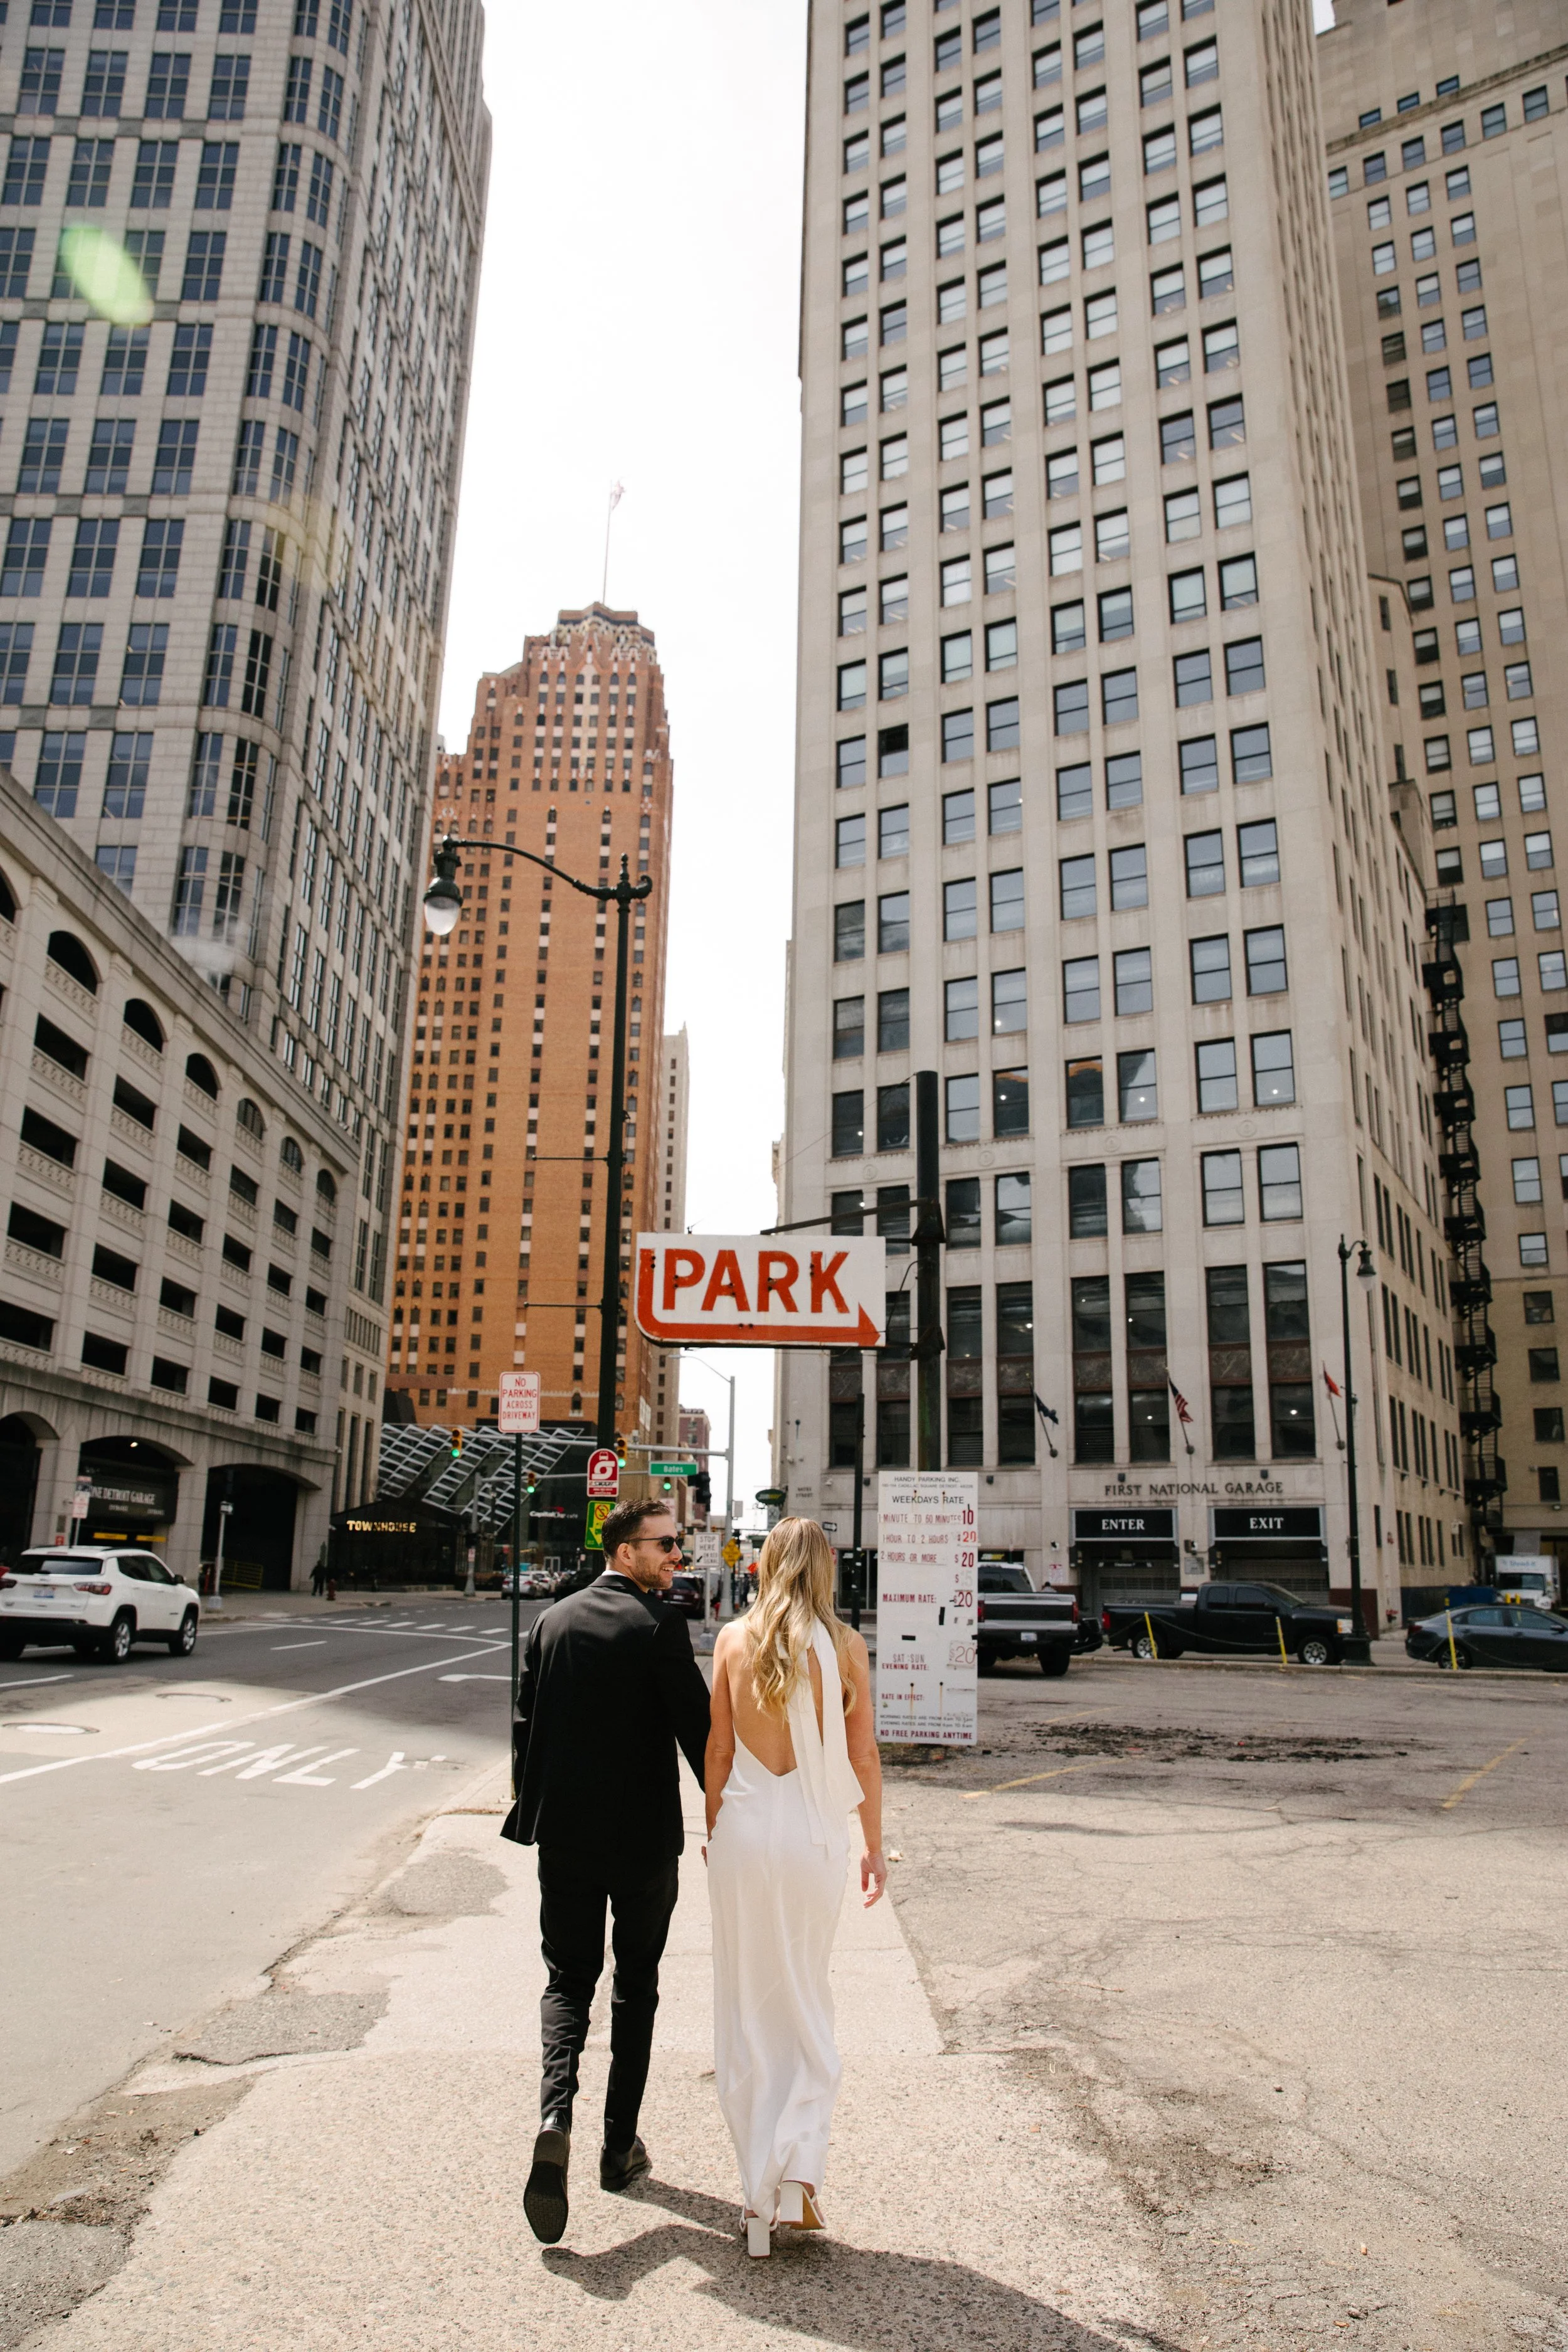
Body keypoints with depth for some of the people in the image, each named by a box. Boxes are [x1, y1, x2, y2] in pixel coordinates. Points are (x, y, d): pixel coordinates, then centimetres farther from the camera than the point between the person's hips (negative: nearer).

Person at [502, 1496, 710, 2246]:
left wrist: (532, 1811, 19)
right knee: (636, 1987, 14)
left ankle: (556, 2114, -9)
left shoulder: (551, 1621, 4)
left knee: (568, 1979, 13)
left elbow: (524, 1724, 9)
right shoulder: (658, 1626, -14)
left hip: (562, 1835, 4)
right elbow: (697, 1728, -14)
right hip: (644, 1838, -3)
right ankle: (620, 2146, 22)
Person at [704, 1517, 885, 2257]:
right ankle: (798, 2173, 6)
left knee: (747, 2009, 13)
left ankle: (759, 2189, 18)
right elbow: (864, 1758, 0)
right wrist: (874, 1847, 11)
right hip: (815, 1833, 0)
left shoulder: (735, 1639, -2)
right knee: (805, 2004, 17)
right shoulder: (843, 1645, -4)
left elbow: (718, 1750, 2)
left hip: (744, 1826, 1)